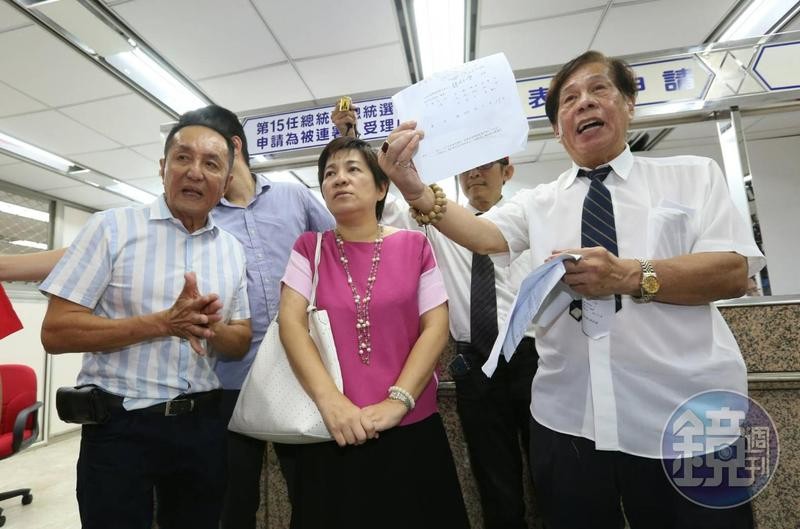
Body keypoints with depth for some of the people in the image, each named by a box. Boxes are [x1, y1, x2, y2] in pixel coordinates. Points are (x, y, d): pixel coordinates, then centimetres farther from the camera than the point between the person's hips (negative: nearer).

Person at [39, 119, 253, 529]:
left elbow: (241, 343, 5)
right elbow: (55, 332, -11)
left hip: (203, 424, 4)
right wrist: (162, 323, -22)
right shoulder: (111, 228, -7)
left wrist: (208, 328, -17)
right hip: (120, 425, -4)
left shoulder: (232, 249, 4)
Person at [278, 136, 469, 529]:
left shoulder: (414, 245, 0)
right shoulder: (309, 248, 3)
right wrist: (329, 399, -18)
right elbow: (291, 322, -6)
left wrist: (397, 401, -14)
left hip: (412, 429, 0)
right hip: (332, 434, 1)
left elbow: (436, 327, -4)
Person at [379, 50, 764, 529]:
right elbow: (486, 235, -9)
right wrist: (418, 193, -27)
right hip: (567, 420, 2)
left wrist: (630, 276, -22)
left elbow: (734, 271, -5)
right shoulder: (539, 202, 9)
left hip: (687, 416, -1)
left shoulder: (694, 175, 6)